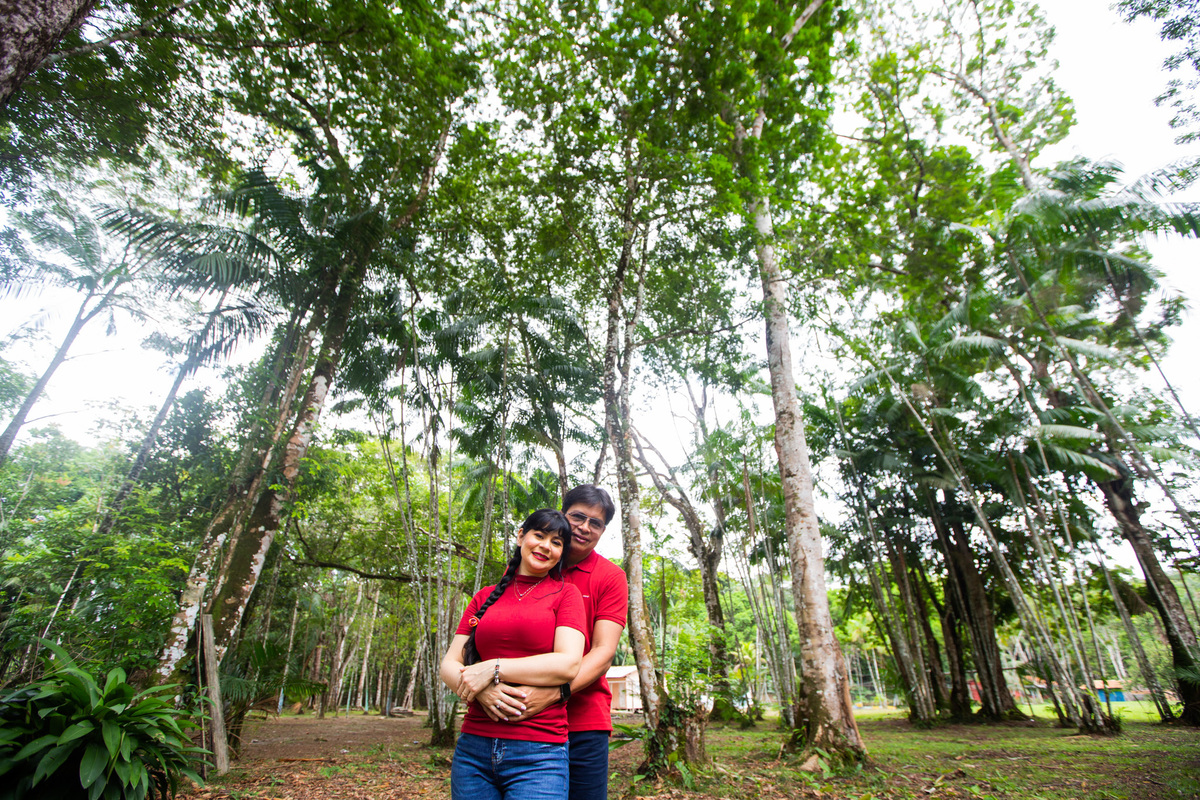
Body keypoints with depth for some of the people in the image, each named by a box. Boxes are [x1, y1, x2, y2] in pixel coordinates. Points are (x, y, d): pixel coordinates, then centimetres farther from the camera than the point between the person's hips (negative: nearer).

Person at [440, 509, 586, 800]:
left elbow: (568, 663, -12)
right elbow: (449, 664, 6)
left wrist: (493, 669, -15)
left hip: (538, 753, -3)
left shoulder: (565, 593, 1)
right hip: (473, 746, 3)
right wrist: (483, 694, -15)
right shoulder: (486, 597, 11)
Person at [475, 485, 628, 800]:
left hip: (583, 724, -1)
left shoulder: (611, 577, -2)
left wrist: (553, 693, -25)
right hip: (516, 720, 2)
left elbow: (603, 651, -10)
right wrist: (486, 683, -20)